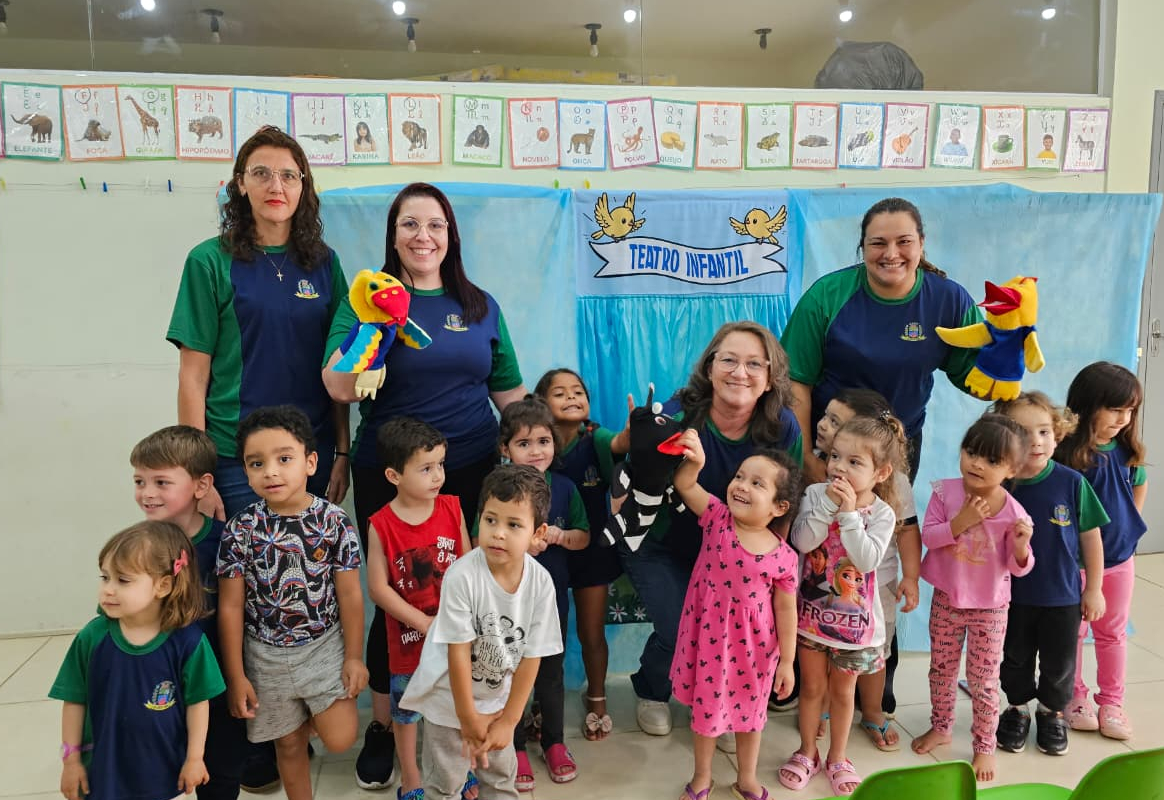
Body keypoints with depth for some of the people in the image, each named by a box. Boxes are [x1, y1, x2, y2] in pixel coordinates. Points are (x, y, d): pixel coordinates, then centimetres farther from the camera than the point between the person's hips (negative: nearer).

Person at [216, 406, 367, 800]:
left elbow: (349, 593, -6)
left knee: (340, 739, -6)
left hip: (326, 644, -1)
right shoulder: (241, 528, -12)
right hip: (267, 653, 1)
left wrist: (354, 657, -3)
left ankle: (313, 715, 27)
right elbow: (231, 606, -6)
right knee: (289, 743, 15)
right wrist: (235, 676, -3)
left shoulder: (334, 520, -13)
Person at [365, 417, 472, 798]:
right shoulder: (381, 525, -16)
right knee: (406, 709, 17)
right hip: (409, 635, -2)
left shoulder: (452, 508, -9)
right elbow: (378, 588, -13)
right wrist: (424, 623, -15)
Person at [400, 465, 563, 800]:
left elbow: (531, 656, -11)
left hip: (498, 698, 3)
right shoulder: (462, 576, -30)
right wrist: (468, 715, -13)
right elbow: (458, 651, -22)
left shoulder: (541, 582, -19)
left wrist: (509, 720, -7)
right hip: (450, 697, -3)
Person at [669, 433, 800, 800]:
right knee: (706, 707, 17)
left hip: (753, 646, 0)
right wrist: (694, 460, -42)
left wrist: (786, 662, 0)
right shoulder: (718, 518, -12)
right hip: (709, 637, 0)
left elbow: (785, 610, -5)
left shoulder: (783, 556, -14)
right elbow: (685, 485, -20)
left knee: (750, 711, 20)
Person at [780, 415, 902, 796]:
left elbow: (867, 560, -25)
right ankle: (807, 752, 35)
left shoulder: (882, 514, -12)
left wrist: (849, 513, -28)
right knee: (812, 686, 15)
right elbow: (801, 542, -22)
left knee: (842, 690, 17)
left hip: (853, 618, 0)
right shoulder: (816, 494, -11)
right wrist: (828, 505, -28)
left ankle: (837, 758, 37)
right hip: (811, 608, 1)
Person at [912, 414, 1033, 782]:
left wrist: (1021, 546, -31)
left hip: (990, 607, -2)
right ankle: (940, 727, 41)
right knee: (941, 669, 19)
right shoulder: (945, 492, -12)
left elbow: (1019, 567, -9)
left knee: (984, 680, 8)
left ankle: (984, 746, 28)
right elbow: (927, 536, -14)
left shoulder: (1013, 513, -17)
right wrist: (960, 522, -29)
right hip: (946, 599, 2)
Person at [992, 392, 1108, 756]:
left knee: (1059, 663, 16)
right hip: (1013, 595, 1)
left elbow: (1090, 536, -4)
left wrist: (1094, 589, 0)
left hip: (1063, 596, 0)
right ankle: (1017, 710, 42)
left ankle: (1052, 712, 41)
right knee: (1016, 659, 18)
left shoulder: (1072, 483, -15)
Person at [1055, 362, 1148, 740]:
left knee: (1113, 631, 16)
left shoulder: (1126, 450, -5)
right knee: (1072, 631, 11)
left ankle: (1111, 701, 30)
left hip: (1119, 557, 5)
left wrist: (1127, 523, 10)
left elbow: (1139, 485, 15)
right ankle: (1075, 696, 28)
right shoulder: (1065, 454, -22)